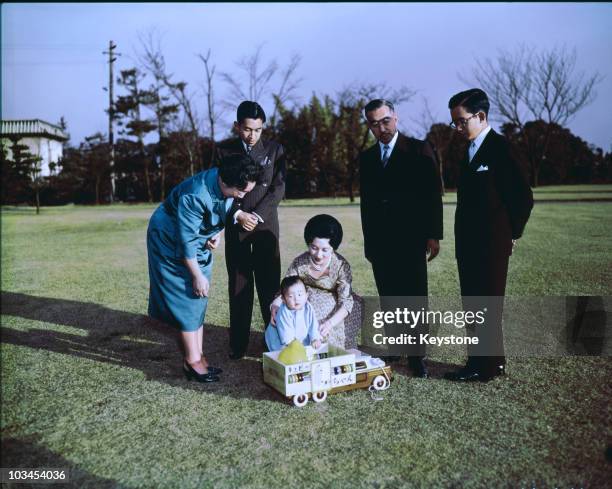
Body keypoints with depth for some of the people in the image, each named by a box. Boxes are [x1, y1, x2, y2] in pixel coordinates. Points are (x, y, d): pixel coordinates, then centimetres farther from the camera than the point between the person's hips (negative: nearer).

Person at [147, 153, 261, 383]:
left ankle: (197, 356, 15)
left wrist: (217, 233, -11)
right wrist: (198, 276, -21)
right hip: (171, 241, -7)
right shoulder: (195, 195, -36)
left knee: (198, 300, 7)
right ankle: (192, 361, 3)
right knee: (187, 298, -7)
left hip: (200, 242, 7)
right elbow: (186, 241, -28)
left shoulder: (228, 185, -14)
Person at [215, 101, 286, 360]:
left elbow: (278, 188, 0)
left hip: (266, 224, 0)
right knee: (239, 285, 2)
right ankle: (238, 343, 9)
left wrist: (257, 215, -11)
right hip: (235, 225, 0)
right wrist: (238, 214, -11)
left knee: (269, 283, 0)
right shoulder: (224, 151, 6)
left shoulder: (274, 149, 6)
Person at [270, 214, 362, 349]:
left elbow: (346, 302, -20)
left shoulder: (341, 265, -19)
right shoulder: (299, 263, -15)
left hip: (333, 311, -2)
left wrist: (330, 323, -38)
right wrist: (275, 307, -33)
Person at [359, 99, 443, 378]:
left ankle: (417, 355, 7)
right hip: (379, 241, 4)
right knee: (388, 301, 9)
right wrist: (368, 241, 12)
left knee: (415, 300, -2)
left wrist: (433, 235, -8)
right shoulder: (366, 157, 13)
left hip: (410, 239, -4)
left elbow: (433, 195, -3)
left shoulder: (419, 150, 0)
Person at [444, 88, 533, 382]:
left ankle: (489, 366, 12)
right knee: (472, 306, 13)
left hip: (491, 245, -8)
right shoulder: (470, 150, 14)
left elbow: (523, 197, -12)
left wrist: (512, 234, -4)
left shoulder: (499, 148, -11)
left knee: (487, 307, 0)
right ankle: (478, 361, 25)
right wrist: (462, 240, 13)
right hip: (468, 245, 8)